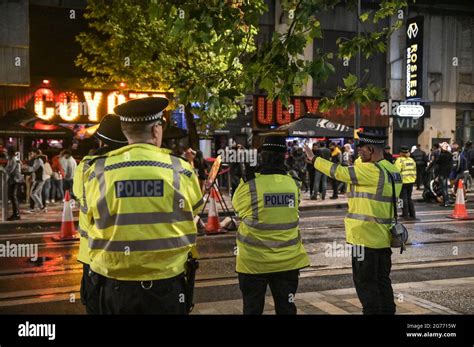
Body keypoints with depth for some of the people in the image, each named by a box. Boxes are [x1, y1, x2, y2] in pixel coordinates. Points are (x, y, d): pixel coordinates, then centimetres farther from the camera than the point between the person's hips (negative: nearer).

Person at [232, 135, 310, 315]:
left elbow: (237, 205, 3)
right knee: (286, 308, 14)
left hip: (254, 261, -3)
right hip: (287, 260, 3)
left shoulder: (250, 185, -16)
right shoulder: (294, 184, -5)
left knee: (253, 309, 12)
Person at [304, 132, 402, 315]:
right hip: (383, 236, 9)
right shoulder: (392, 170, 9)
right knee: (382, 281, 16)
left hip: (366, 237, -9)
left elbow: (340, 172, -14)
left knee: (366, 283, 1)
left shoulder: (371, 170, -18)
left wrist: (314, 159, -5)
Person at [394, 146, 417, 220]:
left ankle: (405, 214, 4)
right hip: (411, 181, 7)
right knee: (409, 198, 16)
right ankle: (412, 215, 15)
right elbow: (414, 171, 16)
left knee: (404, 198, 2)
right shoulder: (412, 160, 11)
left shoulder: (399, 160, -11)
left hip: (403, 182, -6)